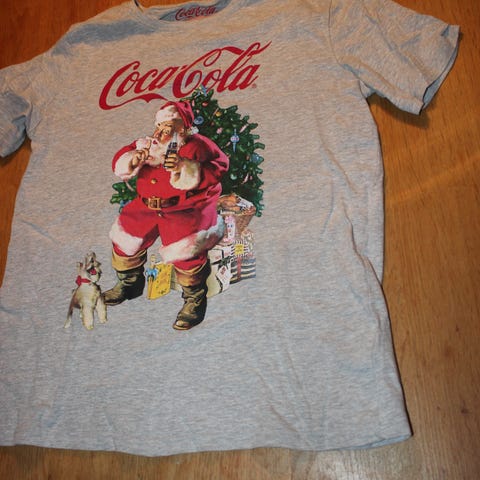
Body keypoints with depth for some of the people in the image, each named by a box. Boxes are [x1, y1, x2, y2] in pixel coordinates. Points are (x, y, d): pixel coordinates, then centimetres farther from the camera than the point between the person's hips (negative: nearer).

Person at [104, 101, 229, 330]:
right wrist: (134, 158, -13)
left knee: (183, 246, -29)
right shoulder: (148, 144, 13)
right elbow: (119, 165, 11)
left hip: (187, 208, -6)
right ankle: (129, 283, 26)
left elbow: (217, 167, -18)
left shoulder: (197, 145, -2)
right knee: (125, 233, -1)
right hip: (147, 206, 6)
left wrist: (184, 167, -31)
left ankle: (195, 298, -6)